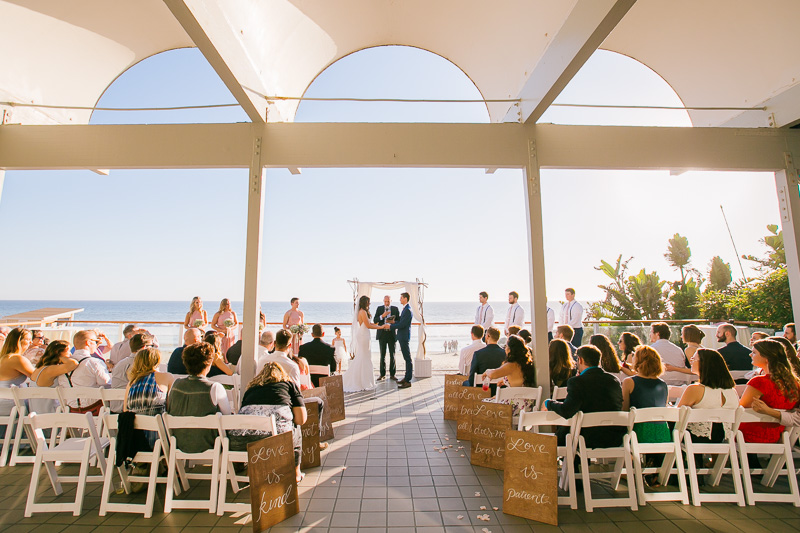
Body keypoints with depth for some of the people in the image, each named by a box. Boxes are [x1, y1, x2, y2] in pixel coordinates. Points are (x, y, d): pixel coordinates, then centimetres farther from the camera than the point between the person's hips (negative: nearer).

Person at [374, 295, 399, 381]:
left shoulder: (395, 309, 4)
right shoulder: (379, 308, 5)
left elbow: (399, 321, 3)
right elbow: (375, 321, -2)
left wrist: (393, 322, -17)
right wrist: (382, 316, -18)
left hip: (392, 334, 0)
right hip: (382, 334, 0)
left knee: (392, 355, 3)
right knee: (382, 355, 5)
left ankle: (392, 374, 12)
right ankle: (382, 374, 13)